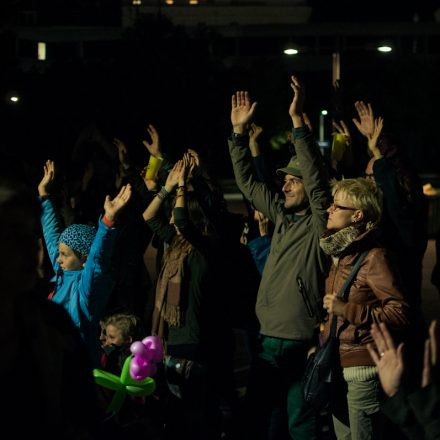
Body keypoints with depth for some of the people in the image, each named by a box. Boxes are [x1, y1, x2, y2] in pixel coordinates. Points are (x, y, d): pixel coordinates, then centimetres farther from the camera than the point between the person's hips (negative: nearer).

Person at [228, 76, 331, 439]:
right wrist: (239, 131, 8)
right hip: (269, 341, 7)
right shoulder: (282, 217, 12)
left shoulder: (319, 224, -8)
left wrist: (298, 120, -29)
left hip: (302, 344, -7)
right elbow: (247, 183, 17)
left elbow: (317, 178, -22)